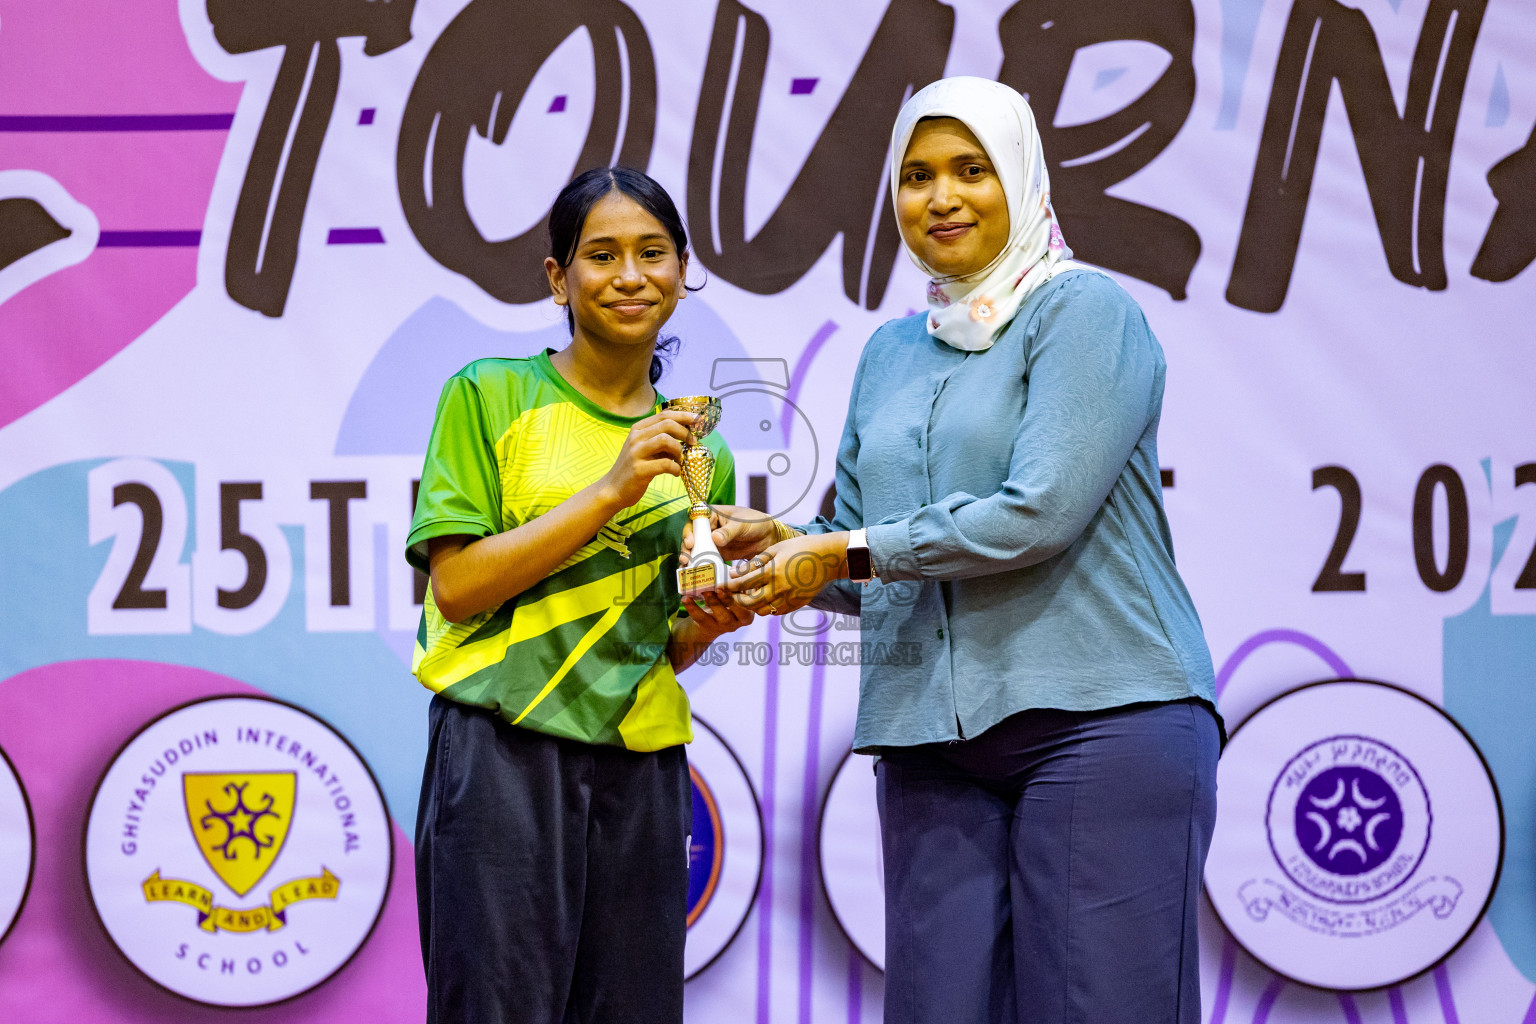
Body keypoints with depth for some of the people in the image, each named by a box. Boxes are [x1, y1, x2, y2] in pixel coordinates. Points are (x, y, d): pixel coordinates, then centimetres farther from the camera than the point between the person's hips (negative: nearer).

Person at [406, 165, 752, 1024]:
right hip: (504, 754, -5)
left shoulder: (700, 452, 16)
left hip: (641, 768, 5)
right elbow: (459, 587, -8)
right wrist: (611, 490, -13)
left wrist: (706, 625, -2)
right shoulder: (490, 396, 2)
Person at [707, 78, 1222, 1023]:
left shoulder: (1084, 310, -1)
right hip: (933, 737, 6)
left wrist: (849, 552, -7)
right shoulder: (891, 353, 19)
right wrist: (782, 544, 3)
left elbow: (1040, 513, -14)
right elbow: (867, 572, 24)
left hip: (1103, 717, -6)